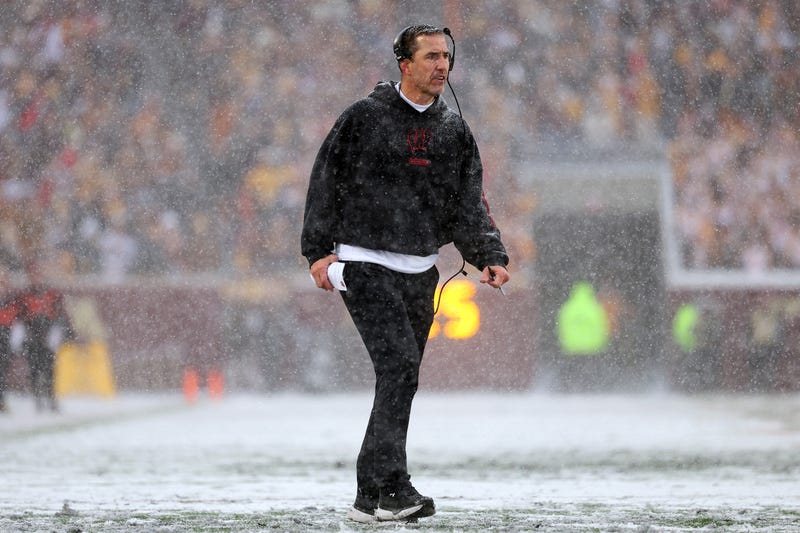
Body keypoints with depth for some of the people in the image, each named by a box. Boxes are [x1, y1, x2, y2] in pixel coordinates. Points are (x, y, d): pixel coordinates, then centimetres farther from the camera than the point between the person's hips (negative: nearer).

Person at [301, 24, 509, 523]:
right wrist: (318, 251, -8)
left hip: (420, 271, 6)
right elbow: (326, 181, -1)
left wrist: (490, 257, -8)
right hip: (364, 264, -6)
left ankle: (369, 496, 15)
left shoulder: (454, 130, 10)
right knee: (399, 364, -20)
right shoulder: (365, 116, -4)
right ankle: (392, 487, -23)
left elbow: (469, 205, 7)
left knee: (401, 379, 7)